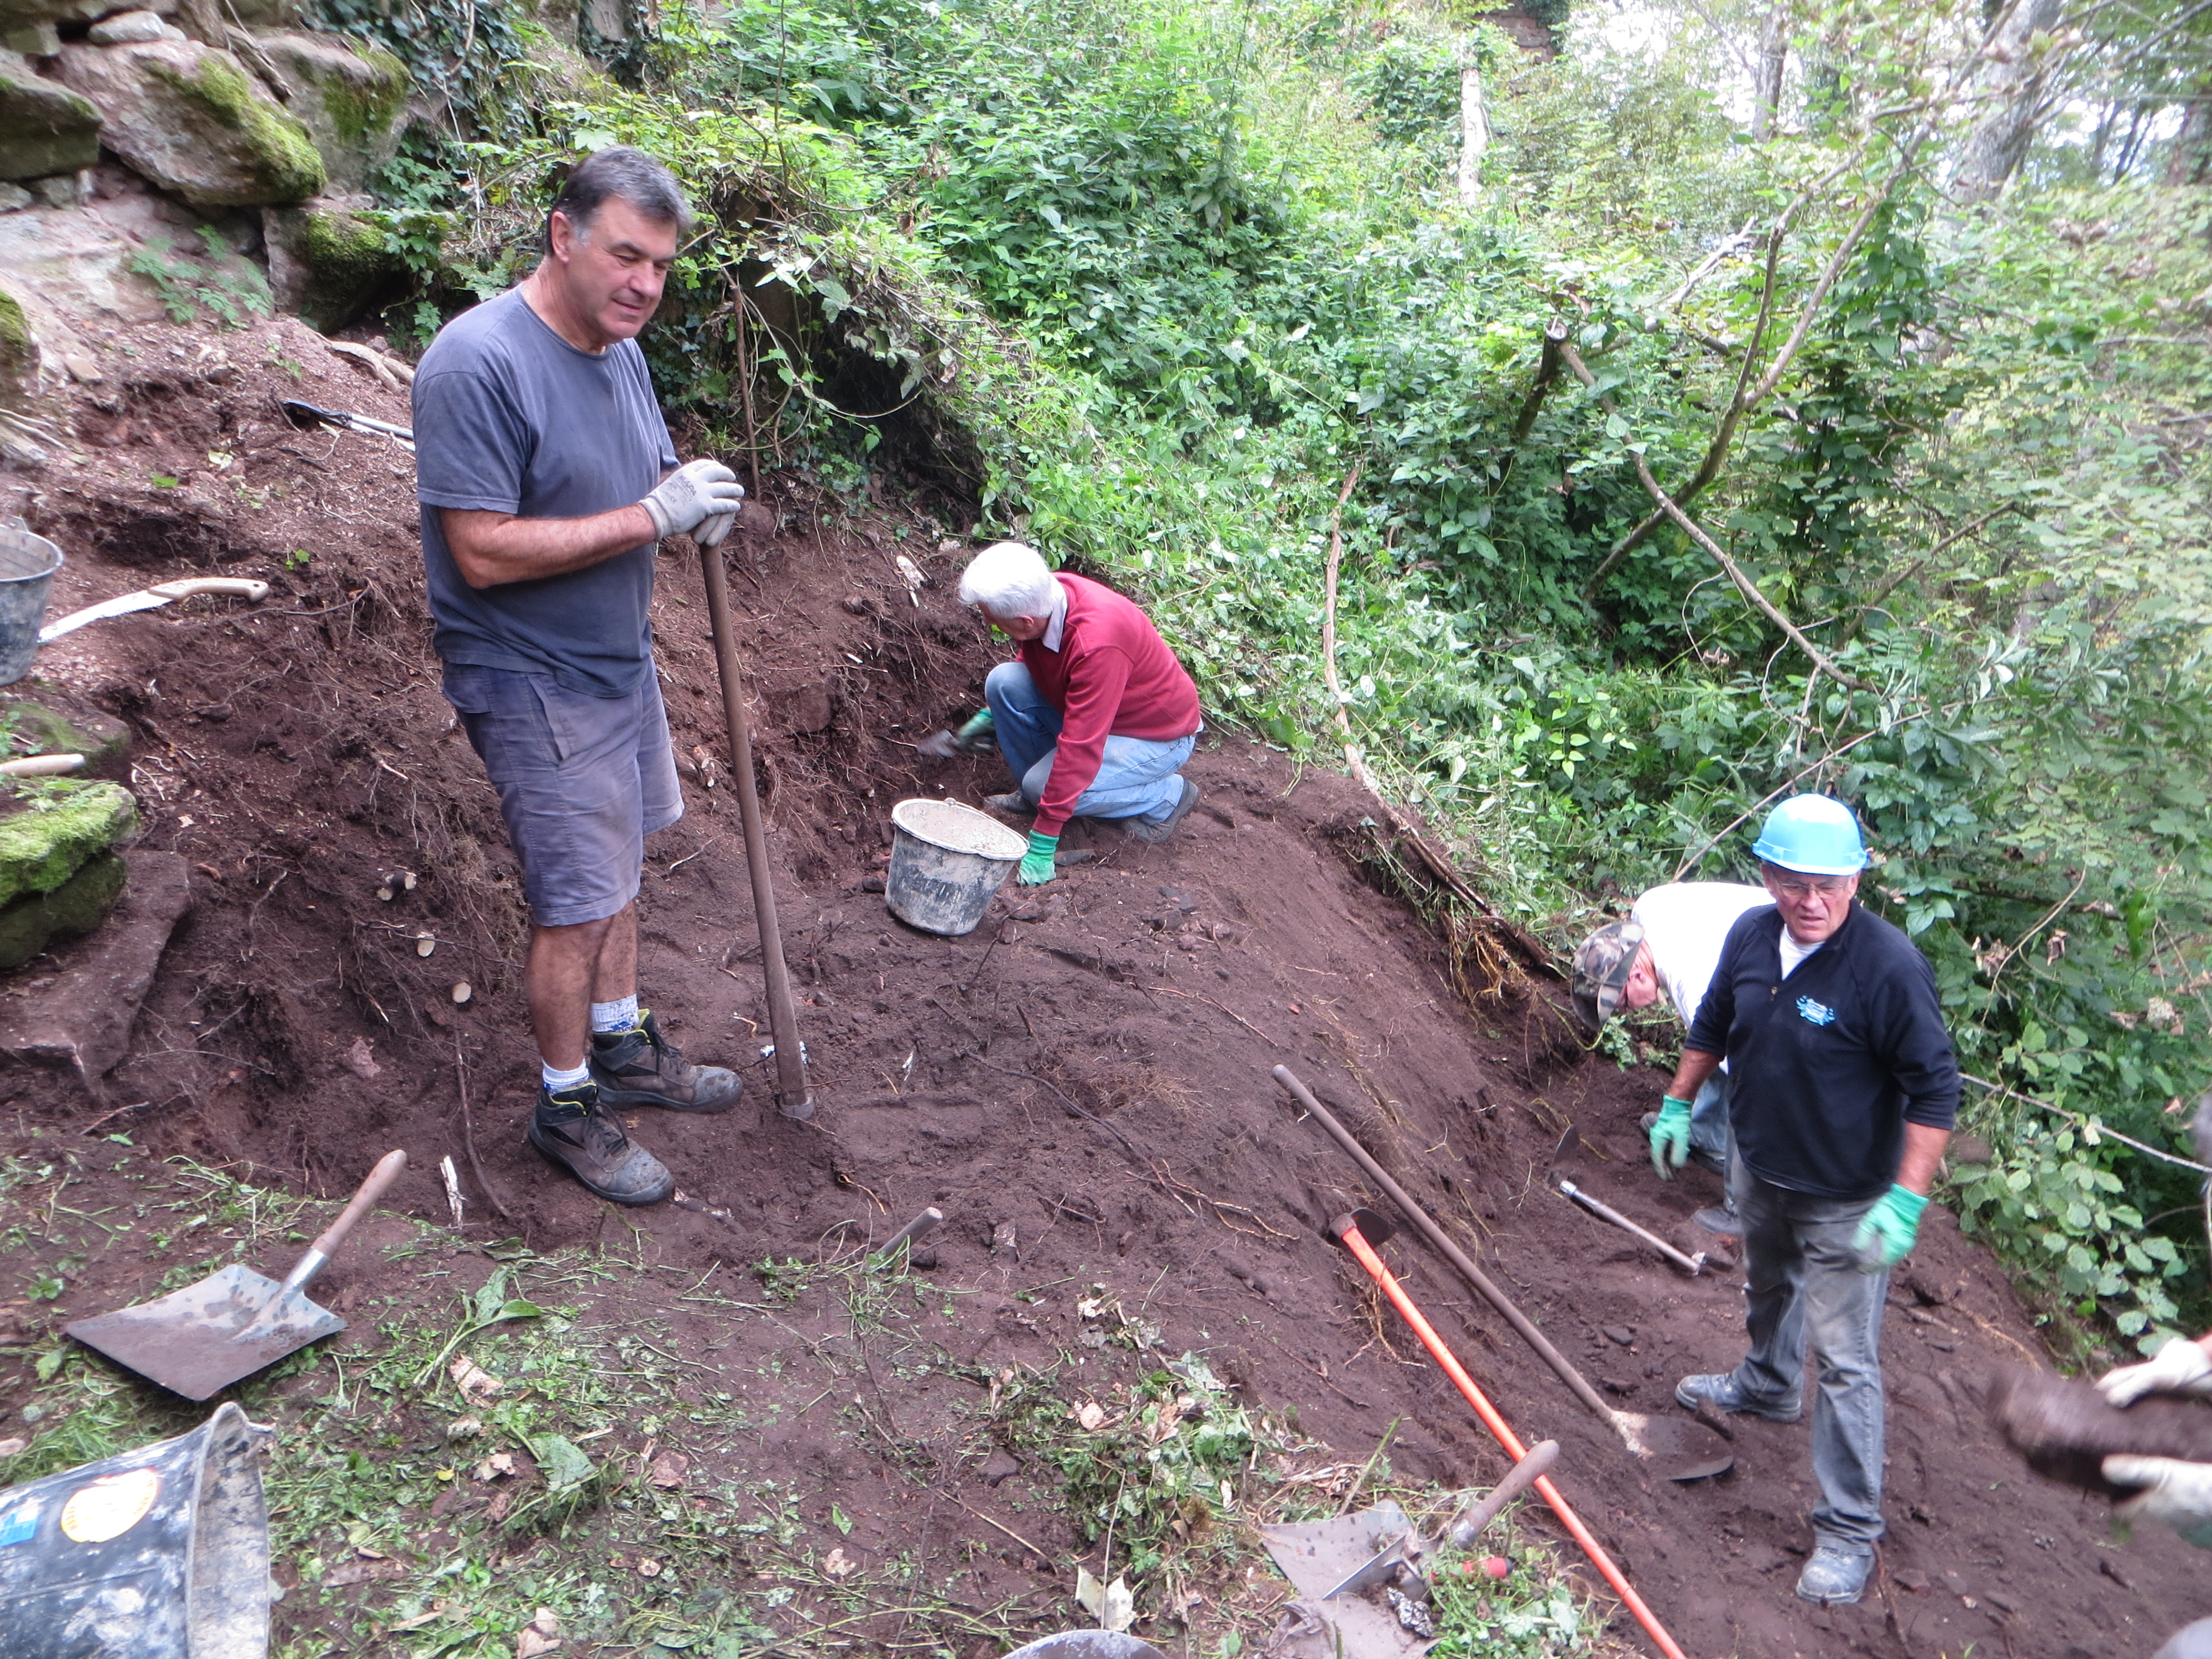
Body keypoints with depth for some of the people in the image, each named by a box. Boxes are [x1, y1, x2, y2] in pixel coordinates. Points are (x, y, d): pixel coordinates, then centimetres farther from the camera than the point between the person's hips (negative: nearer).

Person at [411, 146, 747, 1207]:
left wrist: (696, 498, -9)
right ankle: (568, 1106, 20)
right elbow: (484, 554, -27)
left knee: (617, 871, 20)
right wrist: (652, 516, -28)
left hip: (620, 662, 9)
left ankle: (621, 1045, 39)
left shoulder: (619, 347, 4)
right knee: (576, 903, 0)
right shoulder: (477, 363, -23)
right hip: (536, 685, -8)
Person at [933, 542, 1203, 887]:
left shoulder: (1097, 644, -39)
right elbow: (1031, 664, 11)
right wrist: (989, 716, 19)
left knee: (1046, 785, -25)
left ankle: (1168, 796, -3)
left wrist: (1041, 848, -33)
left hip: (1158, 737, -7)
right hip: (1092, 709, 8)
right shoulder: (1045, 595, -15)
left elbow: (1080, 749, -37)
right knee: (1004, 680, -13)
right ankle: (1033, 791, 7)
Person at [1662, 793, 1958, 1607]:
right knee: (1768, 1287, 31)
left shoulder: (1890, 967, -29)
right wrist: (1679, 1105, 15)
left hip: (1846, 1199, -6)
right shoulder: (1750, 936, -10)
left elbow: (1935, 1090, -22)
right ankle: (1768, 1386, 60)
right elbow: (1711, 1026, 8)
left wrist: (1906, 1200, -26)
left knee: (1844, 1360, 1)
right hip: (1758, 1169, 7)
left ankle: (1848, 1529, 16)